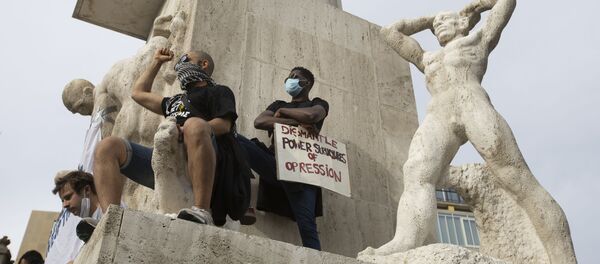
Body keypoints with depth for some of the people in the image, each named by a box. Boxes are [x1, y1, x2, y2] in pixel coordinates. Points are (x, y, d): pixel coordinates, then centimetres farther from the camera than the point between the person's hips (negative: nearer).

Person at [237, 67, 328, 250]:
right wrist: (297, 123, -2)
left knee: (307, 228, -18)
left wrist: (281, 112, 11)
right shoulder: (278, 104, 31)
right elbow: (259, 122, 8)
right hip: (274, 163, 4)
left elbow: (311, 115, -5)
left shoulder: (318, 103, 22)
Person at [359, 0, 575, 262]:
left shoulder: (478, 39, 33)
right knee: (416, 175, -28)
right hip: (436, 119, 3)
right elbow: (390, 32, 50)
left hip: (472, 105, -2)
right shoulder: (427, 59, 42)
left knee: (519, 181, -18)